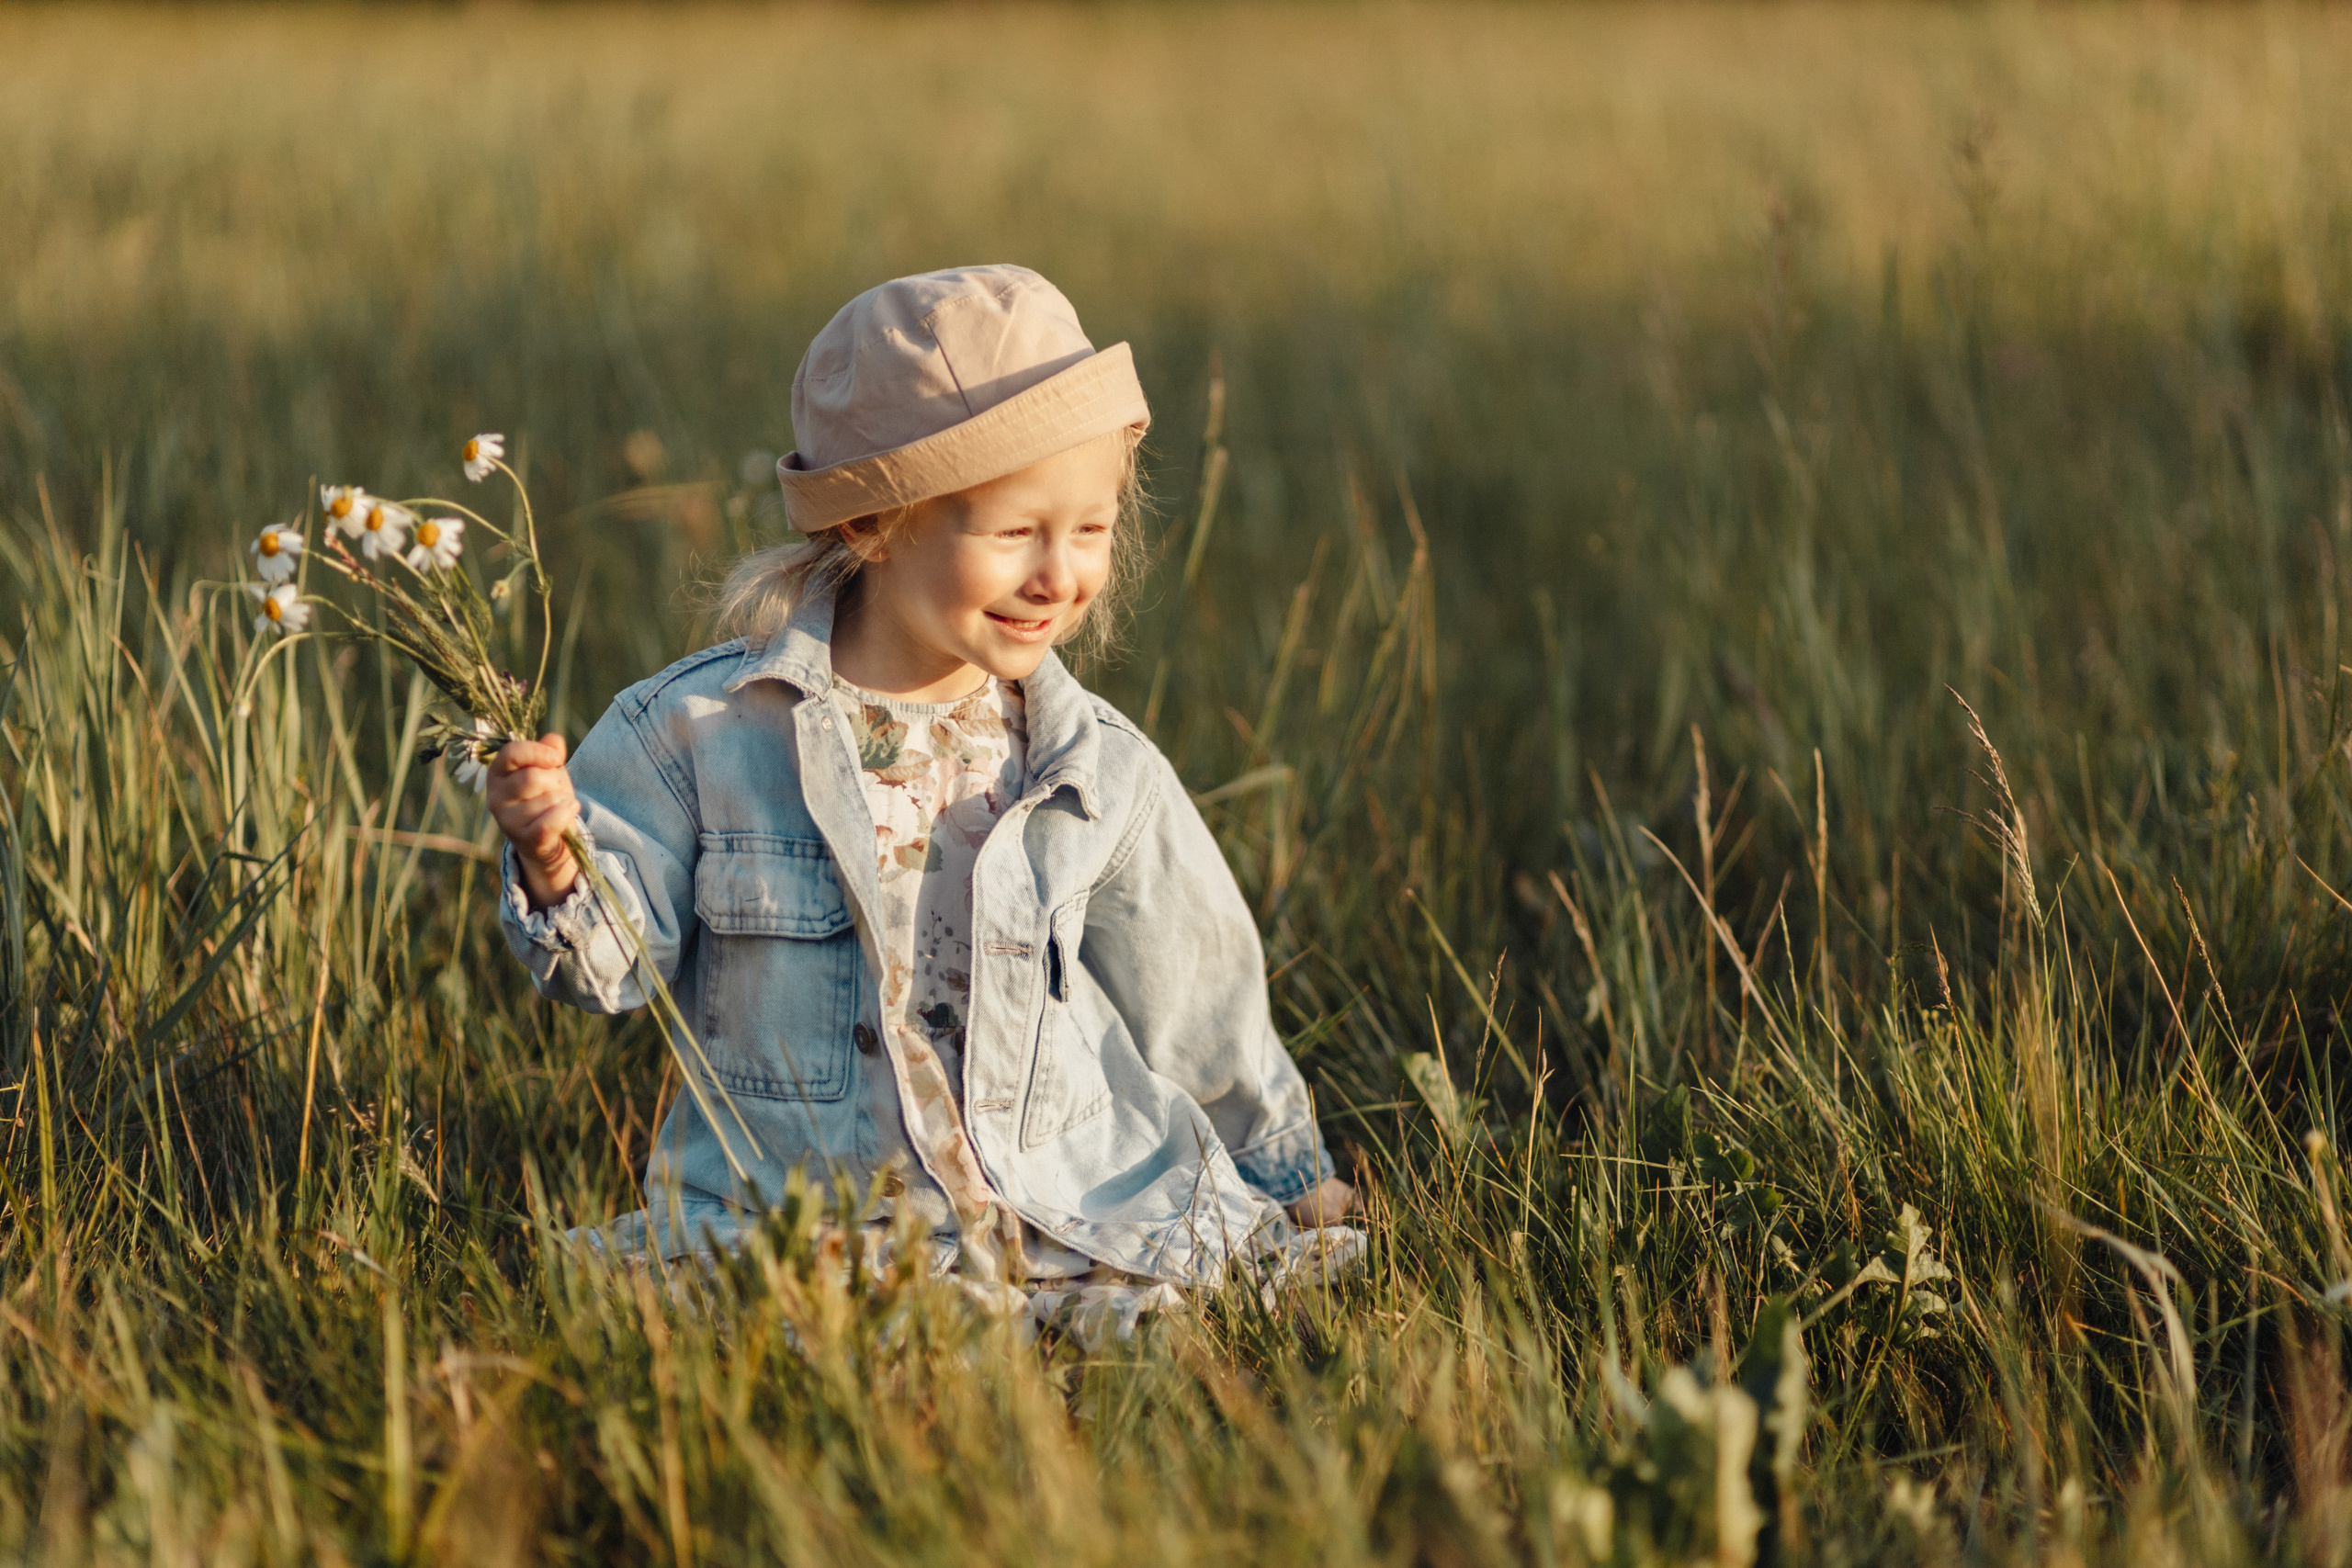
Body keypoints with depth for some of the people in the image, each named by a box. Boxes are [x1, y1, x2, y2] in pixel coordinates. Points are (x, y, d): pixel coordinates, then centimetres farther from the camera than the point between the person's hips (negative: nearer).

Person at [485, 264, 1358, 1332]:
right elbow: (614, 963, 4)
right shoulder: (702, 727, -1)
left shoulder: (1100, 774, 5)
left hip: (1076, 1237, 2)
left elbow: (1200, 1019, 17)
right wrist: (556, 870, -17)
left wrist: (1293, 1187, 24)